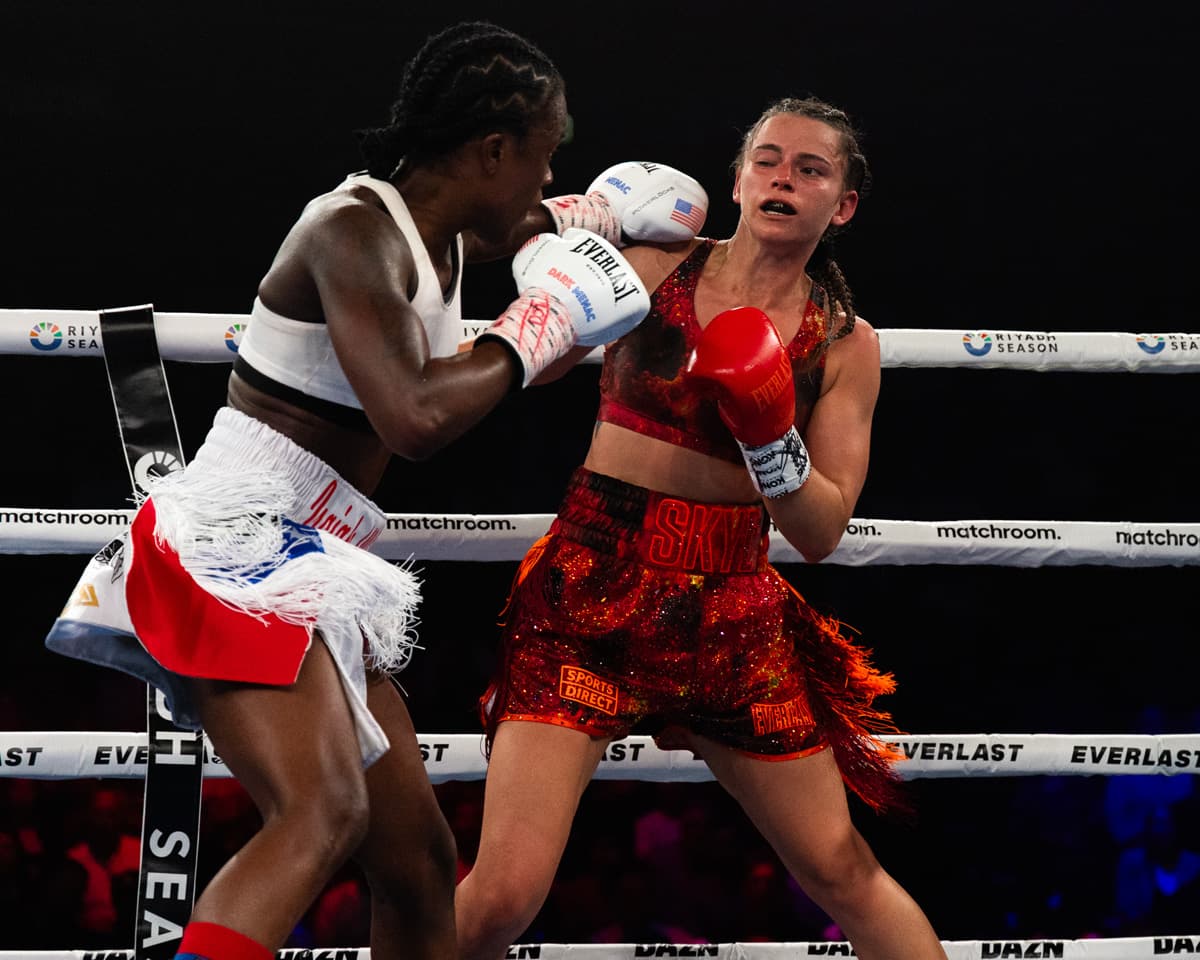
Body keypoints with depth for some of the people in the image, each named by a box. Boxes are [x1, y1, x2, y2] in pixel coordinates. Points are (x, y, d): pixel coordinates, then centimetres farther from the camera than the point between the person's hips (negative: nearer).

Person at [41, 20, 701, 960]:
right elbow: (413, 418, -29)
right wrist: (537, 326, -16)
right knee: (324, 811, -32)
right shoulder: (355, 231, -15)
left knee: (418, 857, 13)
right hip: (236, 539, -10)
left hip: (308, 566, 10)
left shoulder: (442, 240, 14)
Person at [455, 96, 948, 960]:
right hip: (592, 588, -2)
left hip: (731, 608, 2)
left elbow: (821, 534, 0)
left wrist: (769, 436, -18)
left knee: (841, 870, 7)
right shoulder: (657, 266, 1)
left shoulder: (844, 345, 4)